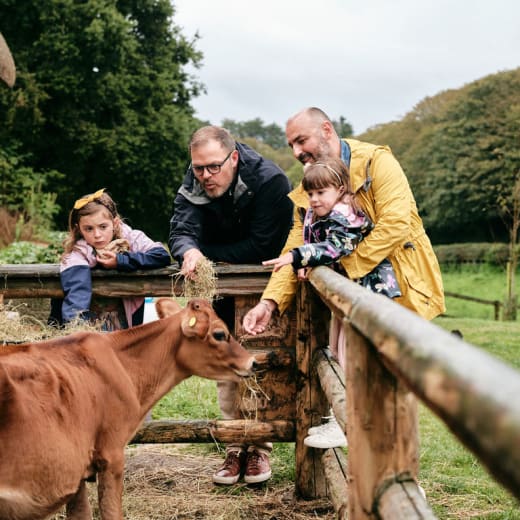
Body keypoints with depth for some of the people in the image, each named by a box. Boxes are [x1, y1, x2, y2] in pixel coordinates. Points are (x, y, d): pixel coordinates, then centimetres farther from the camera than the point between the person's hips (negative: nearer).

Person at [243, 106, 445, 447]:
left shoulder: (376, 161, -11)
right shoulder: (307, 191, 7)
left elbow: (396, 224, -23)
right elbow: (295, 252, -1)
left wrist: (343, 266, -26)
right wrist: (270, 302, -16)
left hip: (403, 282, -6)